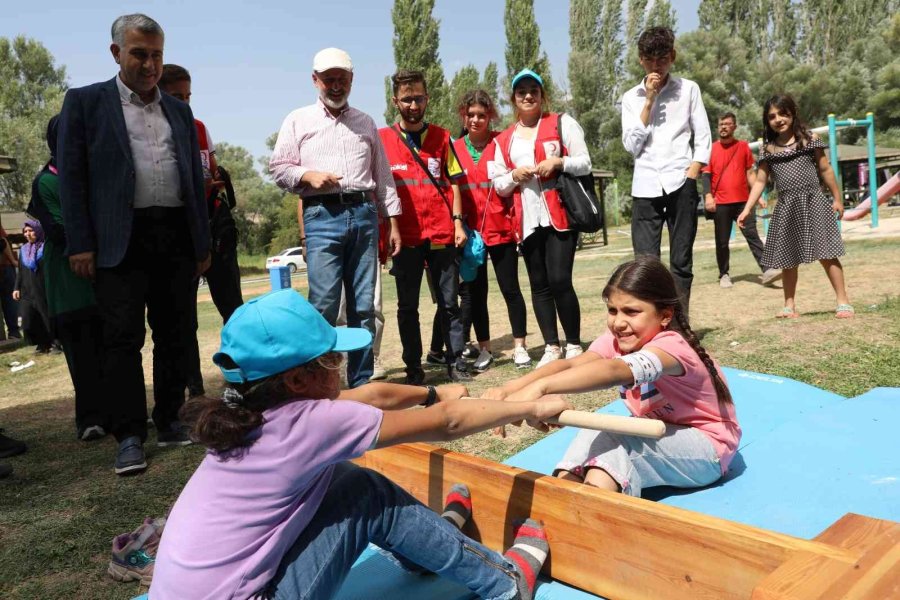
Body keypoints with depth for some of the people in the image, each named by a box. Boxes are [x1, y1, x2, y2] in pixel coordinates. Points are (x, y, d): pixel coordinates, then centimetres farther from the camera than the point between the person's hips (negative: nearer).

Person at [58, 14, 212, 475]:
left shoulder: (179, 111, 18)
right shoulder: (85, 102, 6)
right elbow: (71, 176, 1)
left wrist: (203, 243, 12)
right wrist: (80, 243, -7)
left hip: (177, 236, 4)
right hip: (120, 240, -4)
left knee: (175, 335, 7)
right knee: (123, 338, -4)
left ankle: (169, 422, 19)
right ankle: (129, 436, 3)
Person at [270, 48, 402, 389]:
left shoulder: (366, 123, 19)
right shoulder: (298, 120, 12)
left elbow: (382, 175, 18)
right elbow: (278, 168, 8)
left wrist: (392, 222, 12)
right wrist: (307, 175, -11)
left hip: (363, 214, 3)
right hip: (322, 217, -2)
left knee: (364, 306, 3)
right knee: (324, 304, -10)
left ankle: (362, 382, 12)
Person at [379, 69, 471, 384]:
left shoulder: (441, 137, 10)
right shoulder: (382, 139, 4)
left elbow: (453, 182, 11)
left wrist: (458, 222, 1)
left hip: (442, 234, 1)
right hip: (405, 237, -1)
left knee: (449, 302, 6)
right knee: (407, 306, 6)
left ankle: (455, 360, 15)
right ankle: (414, 367, 15)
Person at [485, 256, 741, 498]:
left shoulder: (672, 347, -31)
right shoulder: (617, 340, -9)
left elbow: (614, 371, -52)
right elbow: (571, 364, -27)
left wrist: (540, 387, -65)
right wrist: (512, 387, -45)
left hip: (706, 449, -7)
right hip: (659, 440, 7)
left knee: (607, 433, -29)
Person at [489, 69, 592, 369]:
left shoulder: (562, 123, 7)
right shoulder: (503, 139, 15)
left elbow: (585, 164, 3)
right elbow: (498, 185, 14)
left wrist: (558, 162, -15)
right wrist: (514, 176, -6)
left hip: (560, 214, -4)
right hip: (527, 220, 4)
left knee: (560, 281, -11)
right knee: (539, 285, 6)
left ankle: (574, 346, 3)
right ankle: (552, 347, 15)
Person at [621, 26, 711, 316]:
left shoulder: (688, 89, 9)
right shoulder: (631, 97, 11)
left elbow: (703, 139, 7)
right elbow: (632, 145, 0)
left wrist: (691, 177, -6)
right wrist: (649, 101, -3)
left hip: (680, 184, 0)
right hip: (645, 187, 1)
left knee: (681, 262, 2)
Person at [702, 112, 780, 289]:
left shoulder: (743, 146, 10)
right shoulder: (712, 149, 5)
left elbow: (750, 172, 12)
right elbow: (706, 174, 1)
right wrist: (708, 196, -14)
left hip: (743, 201, 1)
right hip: (720, 203, -1)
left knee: (752, 235, -4)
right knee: (722, 242, 4)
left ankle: (766, 271, -8)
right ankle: (724, 275, 14)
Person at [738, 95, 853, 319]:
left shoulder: (809, 139, 2)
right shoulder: (767, 148, 7)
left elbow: (825, 170, 6)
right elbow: (760, 181, 8)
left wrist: (837, 199, 6)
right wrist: (747, 209, 0)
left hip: (813, 202, -3)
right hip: (786, 208, 3)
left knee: (826, 254, -5)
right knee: (788, 259, 7)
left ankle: (843, 302, 2)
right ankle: (790, 306, 16)